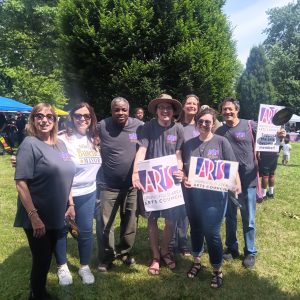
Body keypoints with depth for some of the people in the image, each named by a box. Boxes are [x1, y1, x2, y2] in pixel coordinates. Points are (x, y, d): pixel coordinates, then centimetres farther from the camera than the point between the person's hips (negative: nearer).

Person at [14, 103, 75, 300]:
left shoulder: (60, 144, 7)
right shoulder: (30, 144, -13)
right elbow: (21, 182, -19)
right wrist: (33, 216, -23)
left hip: (56, 216, 6)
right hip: (37, 217, -6)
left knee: (47, 257, 20)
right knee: (41, 259, 6)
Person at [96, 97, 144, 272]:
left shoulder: (139, 126, -4)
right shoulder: (102, 126, -7)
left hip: (132, 185, 2)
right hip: (108, 185, -1)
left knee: (130, 222, 16)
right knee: (104, 224, 5)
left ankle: (125, 252, 37)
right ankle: (107, 258, 24)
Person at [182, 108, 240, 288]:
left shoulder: (221, 142, -3)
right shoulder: (189, 144, 7)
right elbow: (183, 167, 12)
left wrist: (237, 183, -21)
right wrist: (184, 179, -7)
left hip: (215, 194, -4)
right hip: (194, 194, 4)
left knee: (212, 232, -1)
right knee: (196, 229, 17)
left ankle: (218, 271, 20)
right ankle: (197, 262, 39)